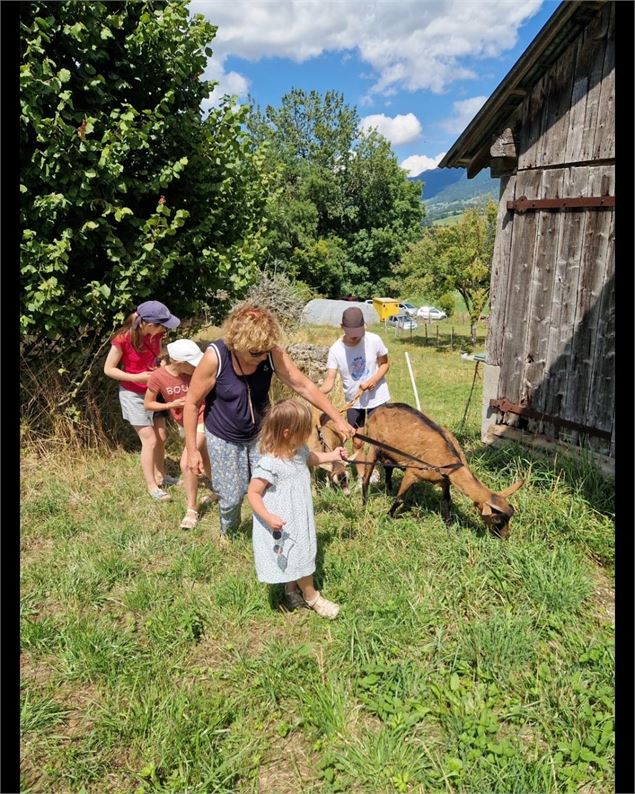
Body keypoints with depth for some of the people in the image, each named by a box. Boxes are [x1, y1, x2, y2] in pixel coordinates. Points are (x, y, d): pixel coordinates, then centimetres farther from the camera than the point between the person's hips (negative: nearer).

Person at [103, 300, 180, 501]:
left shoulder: (156, 334, -9)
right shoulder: (123, 339, -26)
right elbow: (108, 369, -15)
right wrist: (136, 377, -24)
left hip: (153, 391, 6)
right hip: (133, 394, -6)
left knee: (161, 437, 13)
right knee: (150, 440, -3)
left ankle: (160, 476, 33)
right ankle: (151, 485, 14)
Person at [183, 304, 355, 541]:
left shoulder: (272, 353, -21)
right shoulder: (215, 357, -28)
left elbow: (304, 386, -13)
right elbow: (192, 402, -17)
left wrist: (337, 419, -13)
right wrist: (192, 450, -14)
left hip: (259, 434, 2)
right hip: (224, 439, -2)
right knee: (231, 496, 7)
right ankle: (227, 532, 41)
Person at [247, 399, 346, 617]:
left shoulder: (299, 451, -6)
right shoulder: (269, 465, -31)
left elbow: (310, 458, 20)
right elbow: (253, 494, -24)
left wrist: (332, 456, 16)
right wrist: (268, 517, -34)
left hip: (300, 518, 8)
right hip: (283, 525, -8)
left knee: (302, 553, 22)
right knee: (299, 558, 8)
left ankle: (291, 589, 45)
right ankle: (311, 597, 31)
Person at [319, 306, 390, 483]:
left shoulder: (374, 340, -16)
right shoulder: (335, 349, -17)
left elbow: (385, 364, -1)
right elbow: (330, 381, -20)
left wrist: (374, 380, -21)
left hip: (378, 399, 0)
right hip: (354, 403, 0)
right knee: (358, 442, 9)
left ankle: (375, 470, 29)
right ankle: (361, 478, 28)